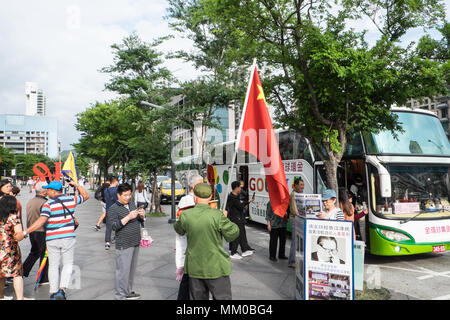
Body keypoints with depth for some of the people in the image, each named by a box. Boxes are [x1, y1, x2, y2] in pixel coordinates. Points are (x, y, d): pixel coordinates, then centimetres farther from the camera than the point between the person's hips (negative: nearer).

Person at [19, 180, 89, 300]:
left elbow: (41, 221, -20)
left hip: (52, 239, -1)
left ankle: (53, 292, 18)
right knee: (67, 264, 10)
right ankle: (62, 289, -4)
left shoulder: (48, 204, -9)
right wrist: (76, 185, 22)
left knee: (53, 266, 12)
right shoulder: (71, 200, 0)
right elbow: (86, 195, 17)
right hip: (68, 237, 1)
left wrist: (25, 232, -19)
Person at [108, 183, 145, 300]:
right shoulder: (113, 209, -8)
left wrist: (142, 215, -3)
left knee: (132, 269, 16)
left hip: (135, 243, 7)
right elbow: (114, 226, -18)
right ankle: (120, 296, 7)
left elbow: (139, 220, 20)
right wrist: (129, 217, -27)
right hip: (124, 245, -7)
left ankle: (128, 292, 30)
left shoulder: (132, 203, 12)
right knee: (123, 270, -4)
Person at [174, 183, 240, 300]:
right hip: (215, 267, -3)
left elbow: (179, 230, 13)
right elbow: (232, 234, -8)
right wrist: (225, 219, 6)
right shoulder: (217, 215, -19)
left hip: (194, 267, 4)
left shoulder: (185, 215, -8)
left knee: (198, 297, 17)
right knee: (222, 297, 9)